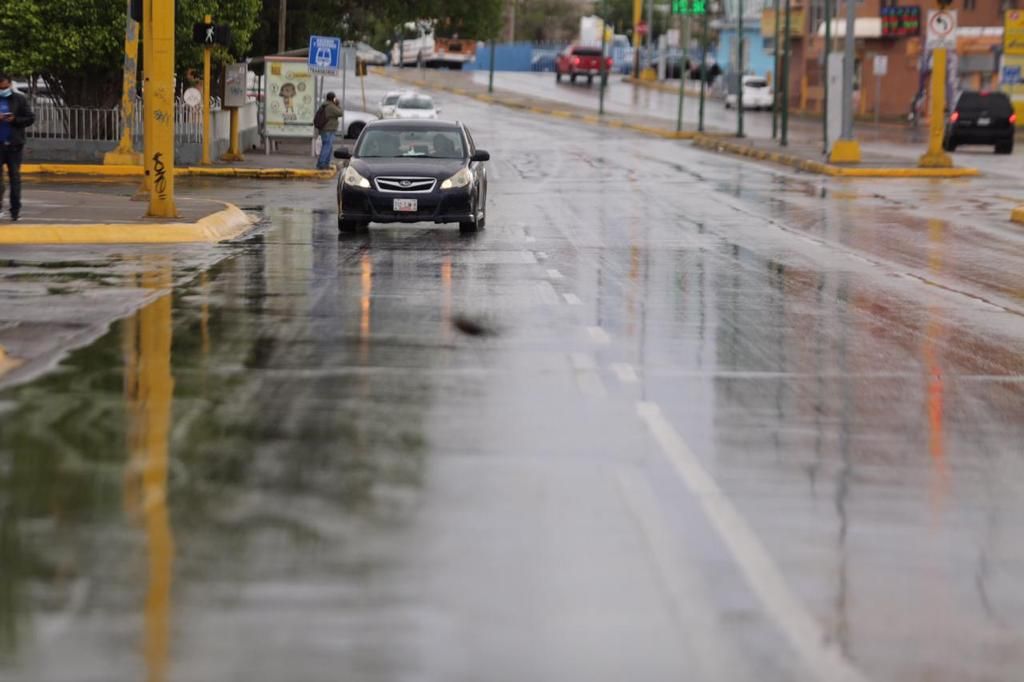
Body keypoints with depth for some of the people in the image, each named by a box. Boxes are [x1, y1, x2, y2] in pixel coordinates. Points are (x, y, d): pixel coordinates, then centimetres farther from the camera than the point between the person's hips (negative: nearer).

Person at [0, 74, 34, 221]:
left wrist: (14, 120, -14)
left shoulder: (19, 99, 2)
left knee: (14, 176, 2)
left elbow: (30, 118, 1)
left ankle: (15, 209, 5)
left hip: (14, 144, -1)